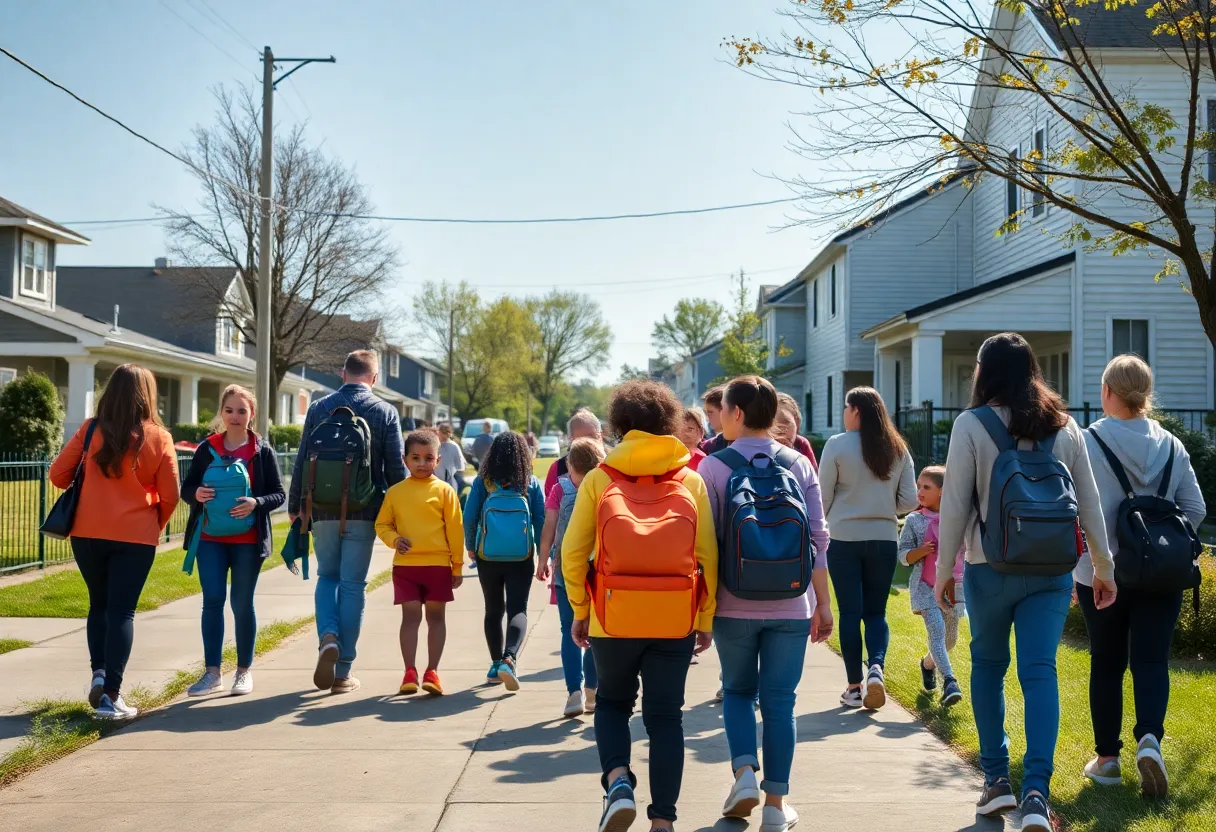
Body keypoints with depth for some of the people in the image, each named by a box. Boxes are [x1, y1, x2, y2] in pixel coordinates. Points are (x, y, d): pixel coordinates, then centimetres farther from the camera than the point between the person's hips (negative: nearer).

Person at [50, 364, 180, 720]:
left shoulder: (91, 430, -2)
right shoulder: (159, 438, -4)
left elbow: (58, 475, 2)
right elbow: (170, 496, -3)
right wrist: (154, 526, 15)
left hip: (88, 533, 2)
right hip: (135, 537, -2)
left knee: (99, 605, 20)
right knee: (122, 611, 2)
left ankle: (99, 672, 7)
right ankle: (111, 695, -3)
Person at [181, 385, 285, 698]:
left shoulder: (263, 451, 0)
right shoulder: (207, 449, 4)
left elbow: (279, 494, -1)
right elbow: (186, 488, 7)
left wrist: (256, 503, -20)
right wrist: (196, 494, -16)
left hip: (247, 541, -1)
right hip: (210, 539, 2)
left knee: (243, 604, 5)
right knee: (212, 601, -1)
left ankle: (244, 671, 19)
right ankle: (212, 672, 5)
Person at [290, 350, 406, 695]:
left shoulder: (318, 408, 3)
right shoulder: (385, 412, -1)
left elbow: (302, 462, 4)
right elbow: (395, 468, -4)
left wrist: (295, 506, 13)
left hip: (323, 510, 1)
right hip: (364, 512, -1)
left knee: (327, 576, 19)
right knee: (353, 585, 5)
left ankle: (328, 638, -8)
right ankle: (342, 673, 8)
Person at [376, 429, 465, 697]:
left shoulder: (444, 491, -1)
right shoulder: (395, 492, 5)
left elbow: (455, 530, 0)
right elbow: (382, 524, 11)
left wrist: (457, 566, 1)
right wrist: (394, 539, -11)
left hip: (438, 564, -1)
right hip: (405, 564, 1)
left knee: (436, 616, 6)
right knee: (410, 616, 2)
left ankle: (432, 672, 11)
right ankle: (410, 673, 5)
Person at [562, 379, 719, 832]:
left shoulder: (599, 478, 1)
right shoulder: (691, 480, 3)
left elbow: (573, 552, -1)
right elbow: (707, 555, 0)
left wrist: (580, 612, 9)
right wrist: (706, 620, 8)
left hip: (613, 617, 0)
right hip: (676, 620, 1)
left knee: (612, 701, 20)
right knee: (665, 716, 11)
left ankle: (617, 781, -2)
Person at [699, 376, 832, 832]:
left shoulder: (713, 466, -4)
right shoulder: (800, 465, 2)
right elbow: (817, 539, 1)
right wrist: (823, 603, 7)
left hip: (734, 604, -1)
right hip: (790, 604, 1)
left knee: (738, 691, 18)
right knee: (780, 700, 8)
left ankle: (745, 772, 0)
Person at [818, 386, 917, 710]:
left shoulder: (837, 444, -9)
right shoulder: (897, 448, 2)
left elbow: (823, 497, -5)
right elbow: (909, 501, 3)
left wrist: (824, 525, 14)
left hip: (844, 538, -3)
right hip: (884, 539, 3)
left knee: (850, 612, 6)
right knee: (876, 611, 12)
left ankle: (855, 686, 10)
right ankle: (876, 667, -11)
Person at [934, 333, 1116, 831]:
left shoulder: (971, 425, -6)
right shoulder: (1065, 426, 4)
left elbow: (955, 505, -7)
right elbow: (1089, 503, 7)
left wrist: (944, 570, 2)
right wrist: (1103, 568, 15)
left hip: (990, 568, -2)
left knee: (987, 668, 15)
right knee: (1040, 672, -1)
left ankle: (997, 779, 18)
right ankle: (1036, 792, -12)